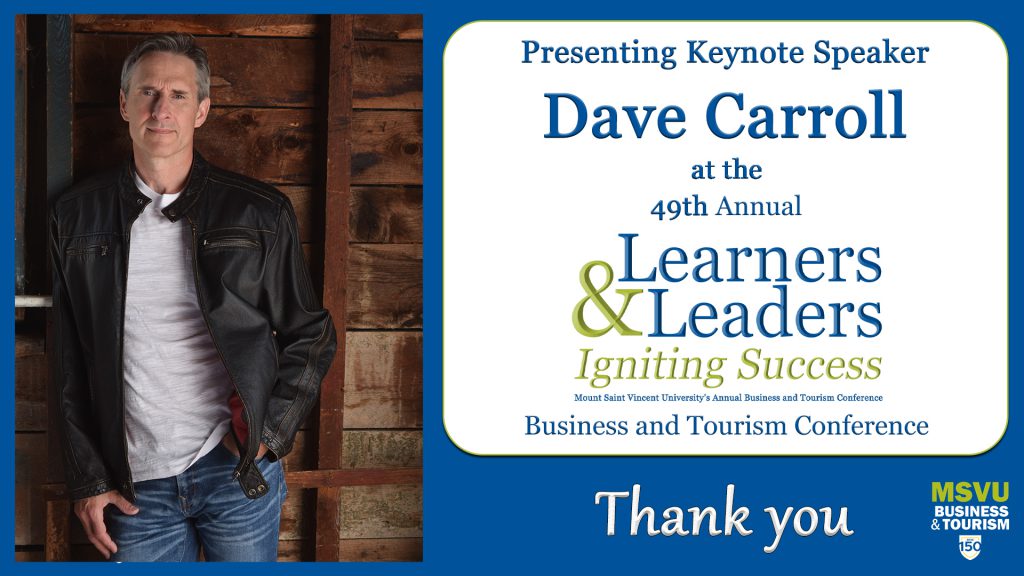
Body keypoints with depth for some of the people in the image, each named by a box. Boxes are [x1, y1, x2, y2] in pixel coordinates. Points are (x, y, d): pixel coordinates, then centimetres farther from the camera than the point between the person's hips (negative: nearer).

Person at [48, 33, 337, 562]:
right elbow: (70, 368, 7)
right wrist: (88, 481, 4)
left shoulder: (260, 212, 0)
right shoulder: (77, 216, 4)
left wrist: (271, 432, -6)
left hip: (240, 474, -1)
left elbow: (312, 336, 6)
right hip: (134, 484, 1)